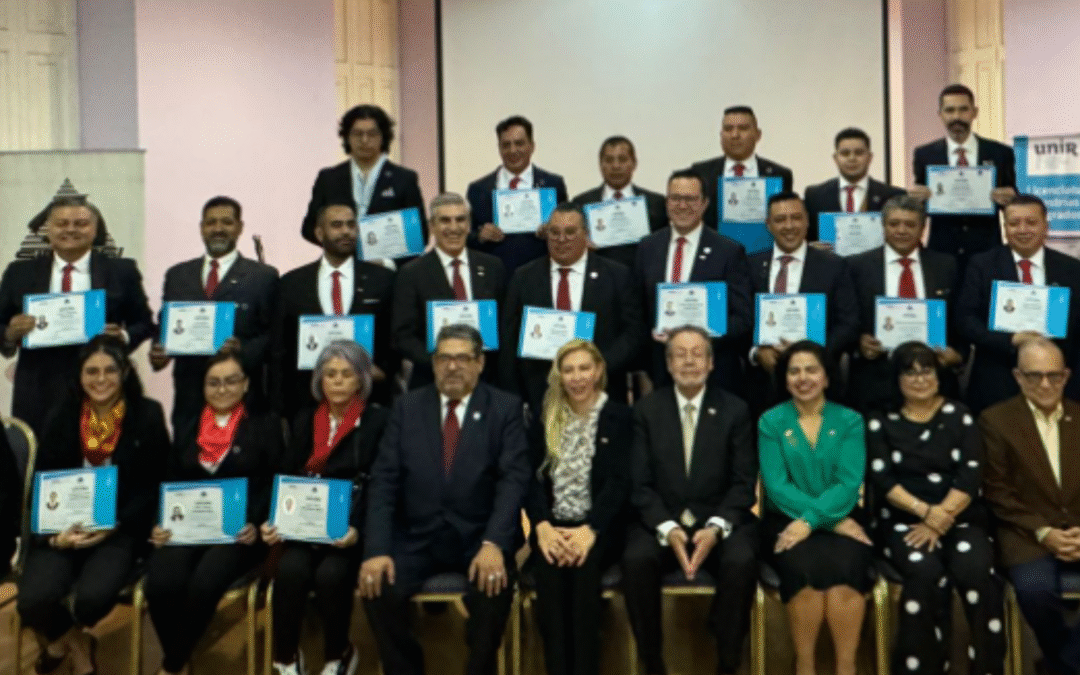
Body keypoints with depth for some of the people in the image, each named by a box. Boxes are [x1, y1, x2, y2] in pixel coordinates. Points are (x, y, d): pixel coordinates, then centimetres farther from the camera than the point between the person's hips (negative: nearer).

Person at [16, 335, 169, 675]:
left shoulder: (147, 415, -1)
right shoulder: (62, 414, 5)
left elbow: (154, 486, -1)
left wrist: (115, 525, -15)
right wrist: (55, 531, -15)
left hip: (121, 528, -2)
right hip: (64, 526, 2)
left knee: (93, 596, -29)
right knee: (33, 600, -25)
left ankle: (65, 637, 13)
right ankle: (77, 644, 13)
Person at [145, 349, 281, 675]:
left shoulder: (266, 425, 8)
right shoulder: (187, 428, 20)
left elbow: (274, 485, 0)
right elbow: (170, 485, 16)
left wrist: (256, 525, -16)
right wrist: (158, 524, -3)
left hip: (238, 530, -3)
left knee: (204, 583, -31)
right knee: (161, 584, -27)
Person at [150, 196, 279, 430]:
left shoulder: (264, 277, 3)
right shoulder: (177, 275, 15)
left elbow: (274, 336, -1)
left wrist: (244, 350, -18)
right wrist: (158, 351, -2)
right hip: (189, 400, 3)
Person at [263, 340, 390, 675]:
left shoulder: (379, 420, 0)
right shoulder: (304, 420, 14)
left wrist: (357, 528, -22)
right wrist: (272, 521, -8)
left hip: (352, 530, -3)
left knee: (331, 573, -29)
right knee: (290, 569, -27)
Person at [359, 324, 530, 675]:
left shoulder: (505, 408, 1)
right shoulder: (407, 407, 6)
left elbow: (513, 480, -9)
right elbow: (383, 481, 0)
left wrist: (494, 544, -25)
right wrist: (377, 549, -14)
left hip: (479, 538, -2)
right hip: (416, 538, 2)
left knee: (494, 588, -30)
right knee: (377, 588, -23)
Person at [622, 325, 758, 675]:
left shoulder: (735, 410, 4)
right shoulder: (646, 410, 4)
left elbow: (744, 483, -1)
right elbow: (640, 483, -2)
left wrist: (716, 528, -18)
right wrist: (667, 529, -19)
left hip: (720, 521, 0)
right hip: (661, 523, 0)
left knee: (741, 562, -30)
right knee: (636, 559, -30)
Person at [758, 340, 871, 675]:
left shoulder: (850, 421, 7)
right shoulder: (771, 421, 5)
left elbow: (849, 483, -4)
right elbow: (776, 485, -4)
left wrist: (811, 520, -19)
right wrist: (833, 521, -14)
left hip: (839, 520, 1)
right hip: (786, 520, 0)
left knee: (844, 570, -30)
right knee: (805, 569, -30)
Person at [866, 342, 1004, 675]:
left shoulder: (959, 415, 10)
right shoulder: (880, 422, 8)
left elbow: (970, 477, 0)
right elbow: (881, 481, -3)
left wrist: (940, 518, -13)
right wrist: (926, 511, -16)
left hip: (960, 518, 1)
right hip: (904, 521, -1)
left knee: (975, 568, -29)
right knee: (925, 571, -31)